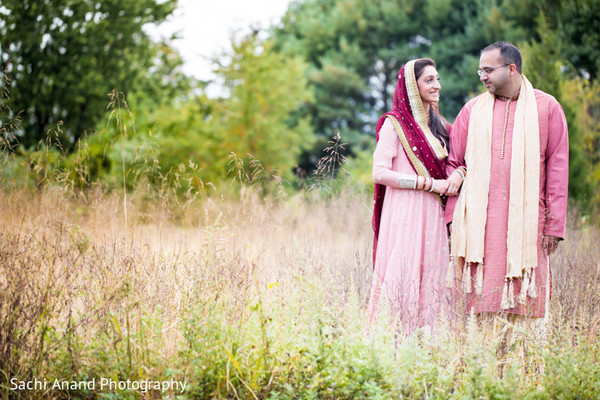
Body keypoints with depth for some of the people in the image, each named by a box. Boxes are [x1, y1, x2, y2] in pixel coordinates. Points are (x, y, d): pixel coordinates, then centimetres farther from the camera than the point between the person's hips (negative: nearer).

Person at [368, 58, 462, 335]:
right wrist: (429, 184, -13)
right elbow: (380, 173, -12)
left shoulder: (438, 125, 17)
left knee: (430, 276, 4)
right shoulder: (394, 124, -4)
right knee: (402, 274, -9)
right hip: (405, 211, -6)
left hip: (432, 214, 7)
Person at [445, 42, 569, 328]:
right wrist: (450, 217, 5)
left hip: (526, 218, -1)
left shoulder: (547, 107, 7)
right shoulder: (473, 109, 12)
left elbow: (557, 167, 5)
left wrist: (554, 226, 0)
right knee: (481, 293, -3)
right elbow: (453, 163, 14)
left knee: (524, 298, -2)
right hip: (478, 217, 1)